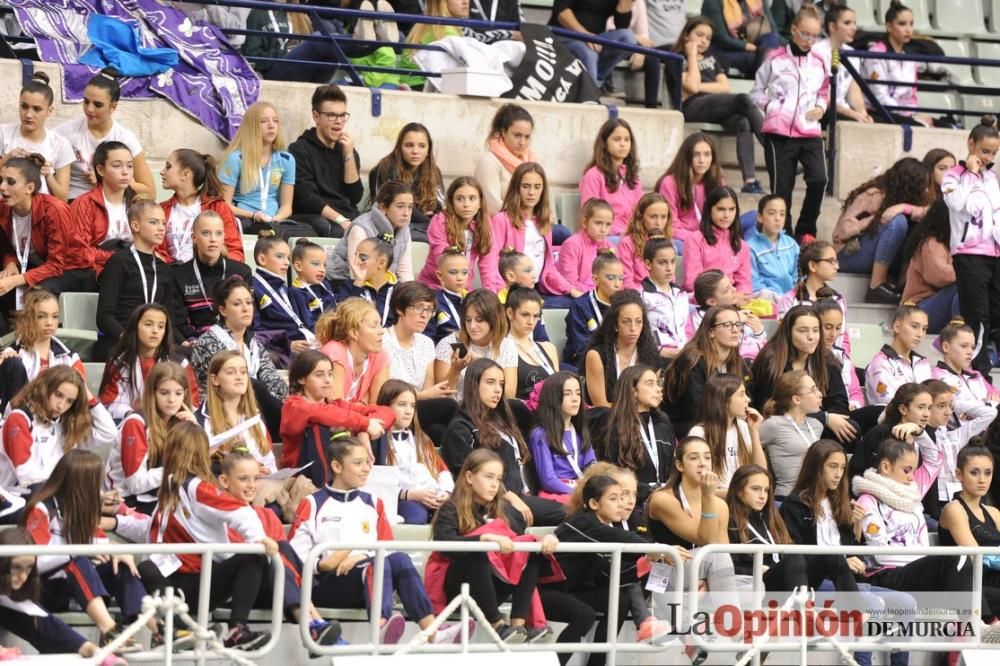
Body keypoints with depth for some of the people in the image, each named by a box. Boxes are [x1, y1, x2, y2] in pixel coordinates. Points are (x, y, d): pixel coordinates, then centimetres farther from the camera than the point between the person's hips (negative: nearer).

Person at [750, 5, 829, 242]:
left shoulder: (820, 63, 9)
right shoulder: (775, 59, 1)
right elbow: (757, 91, 10)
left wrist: (820, 108, 2)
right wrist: (769, 107, -6)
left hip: (810, 132, 2)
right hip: (779, 132, -2)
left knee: (818, 179, -16)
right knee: (782, 188, 0)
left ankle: (805, 231, 1)